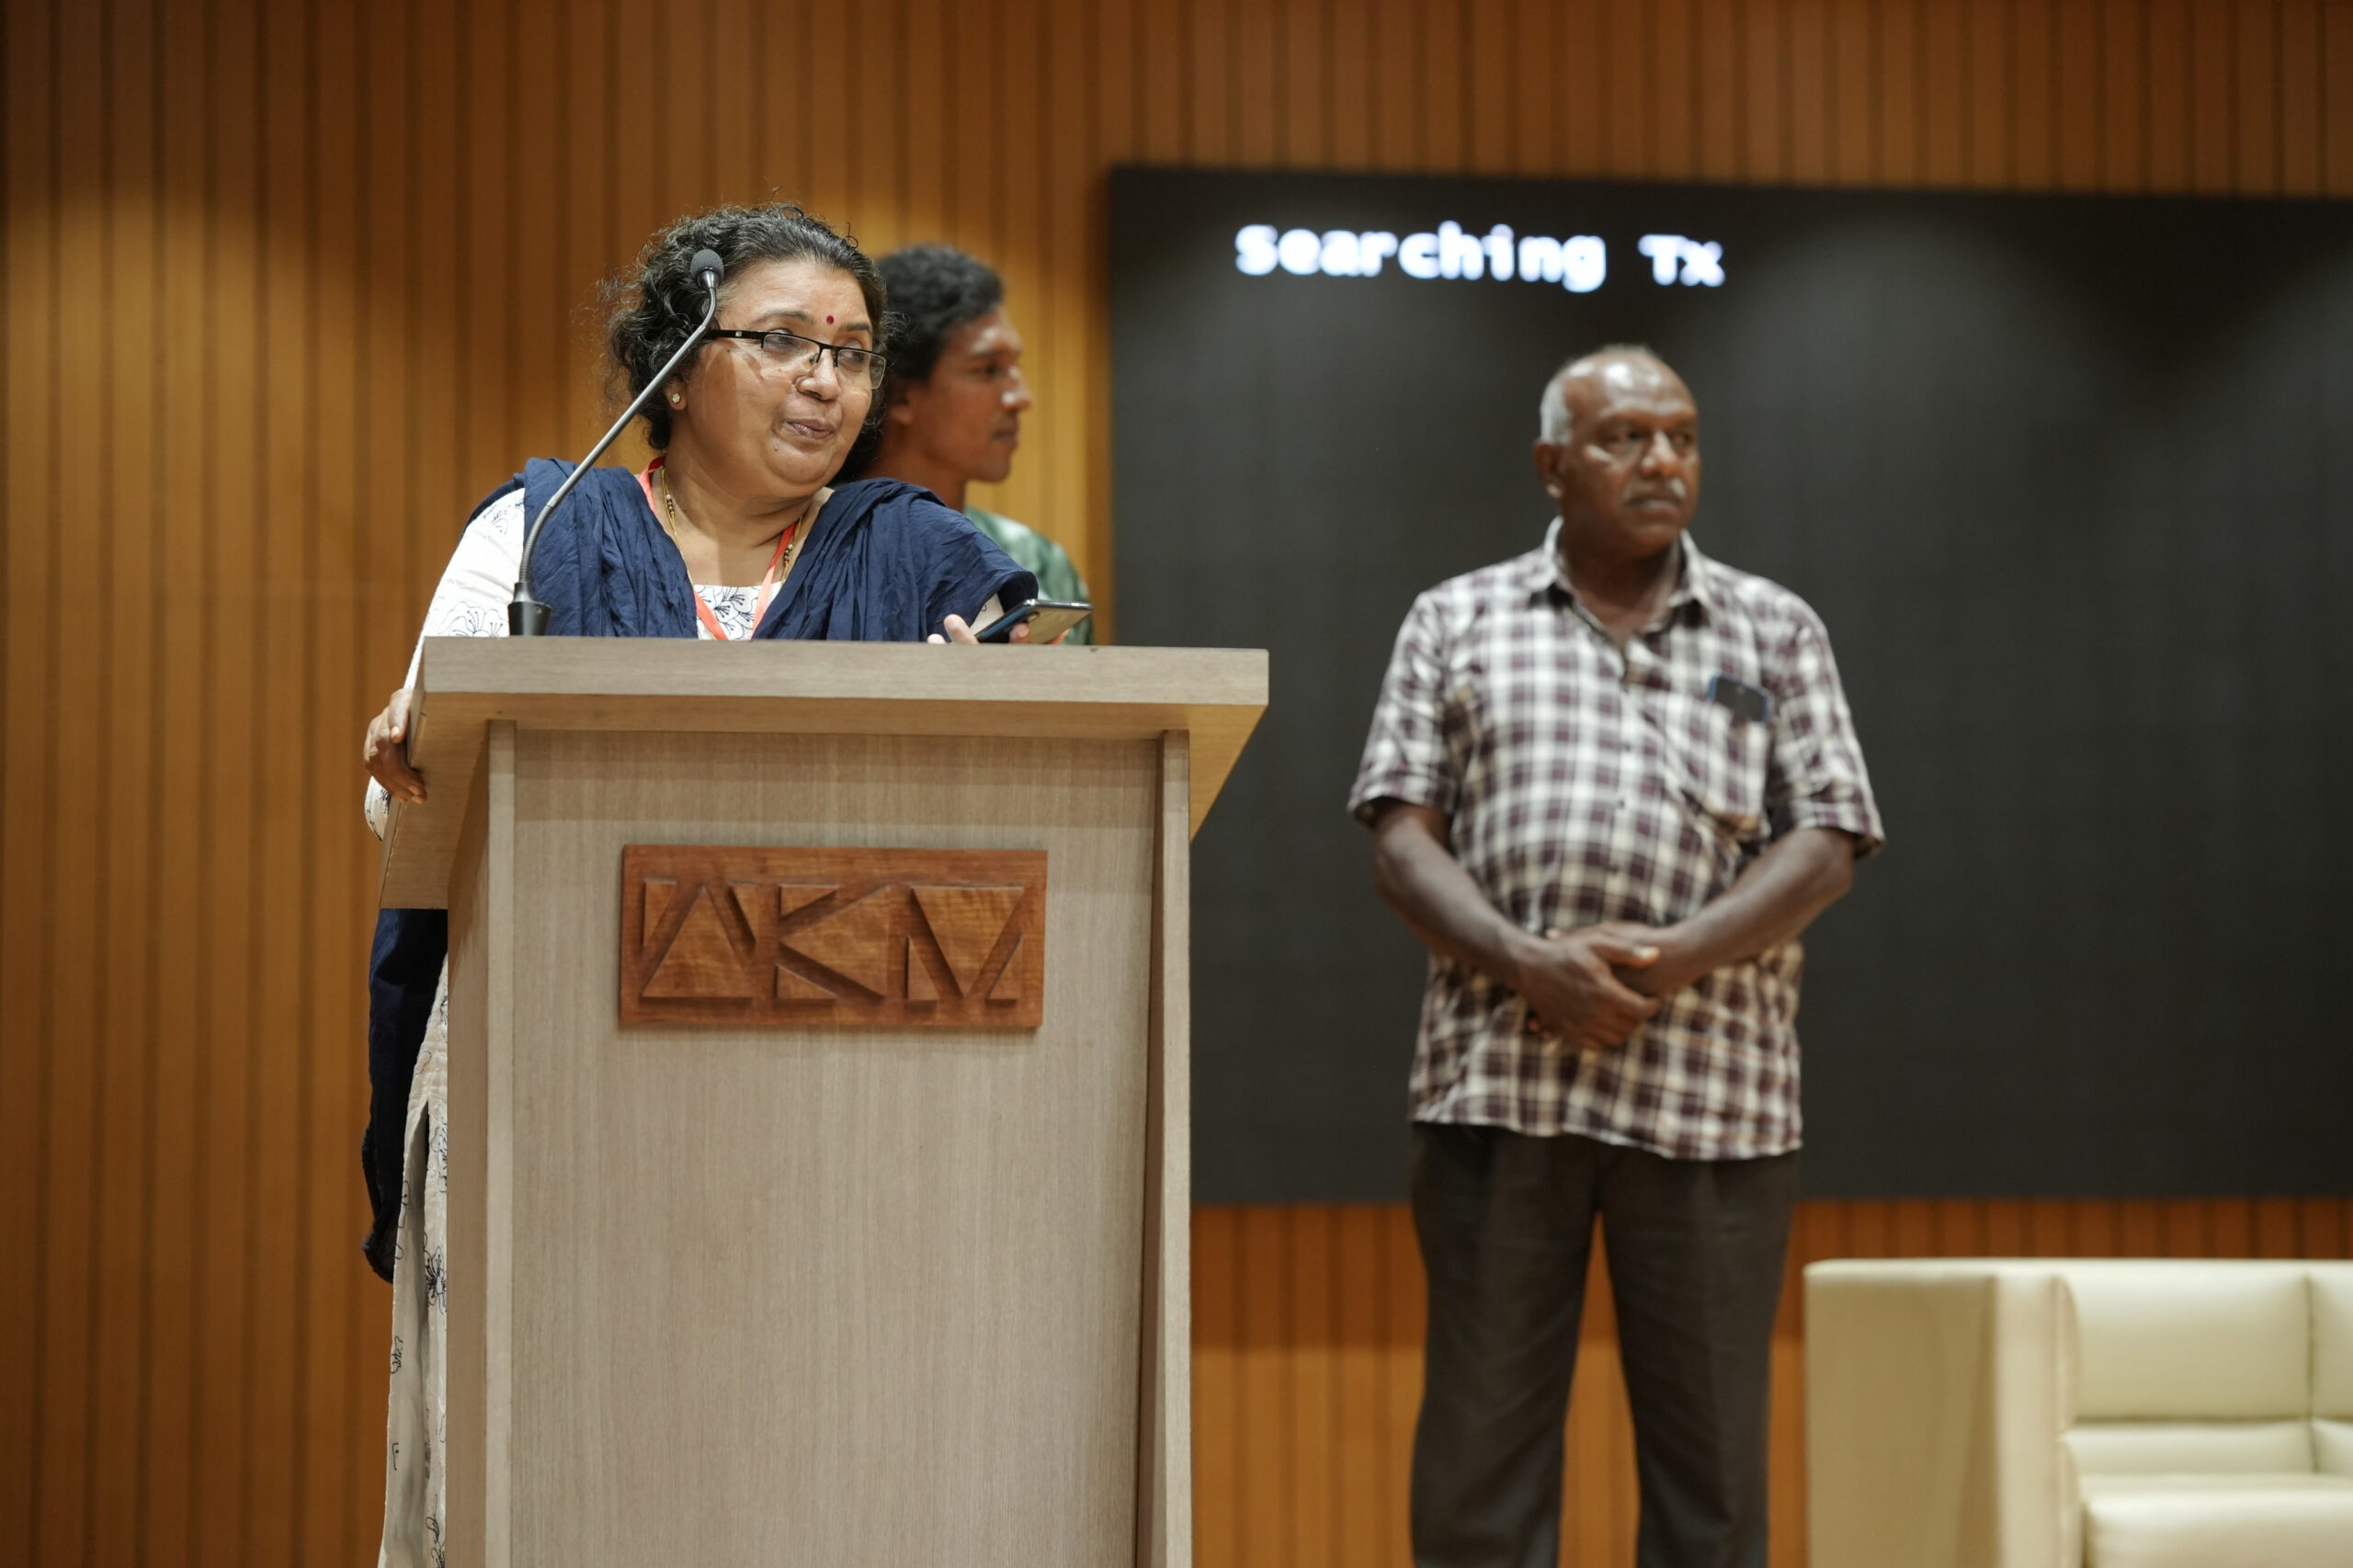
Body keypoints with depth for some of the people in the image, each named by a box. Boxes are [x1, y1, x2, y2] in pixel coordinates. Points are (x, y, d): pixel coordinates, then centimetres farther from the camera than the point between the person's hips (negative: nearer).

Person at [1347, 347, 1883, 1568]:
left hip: (1710, 1089, 1)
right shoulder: (1458, 622, 13)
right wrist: (1525, 963, -13)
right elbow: (1402, 836, 4)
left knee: (1710, 1445, 3)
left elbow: (1827, 846, 5)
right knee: (1481, 1431, -1)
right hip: (1496, 1082, 0)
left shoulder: (1774, 631, 14)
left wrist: (1676, 956, -12)